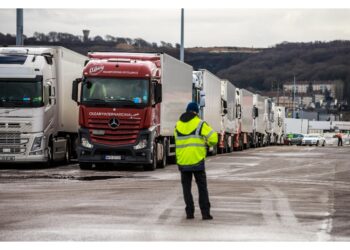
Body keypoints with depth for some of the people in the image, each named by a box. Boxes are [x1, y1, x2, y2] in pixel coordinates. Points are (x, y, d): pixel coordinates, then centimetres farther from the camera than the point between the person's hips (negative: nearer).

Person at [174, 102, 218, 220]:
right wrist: (208, 143, 11)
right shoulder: (200, 124, -6)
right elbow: (213, 138, -10)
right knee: (202, 188, 4)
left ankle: (189, 212, 7)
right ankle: (205, 213, -1)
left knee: (186, 188, 12)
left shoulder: (178, 125, 8)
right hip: (197, 161, -3)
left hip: (183, 162, 3)